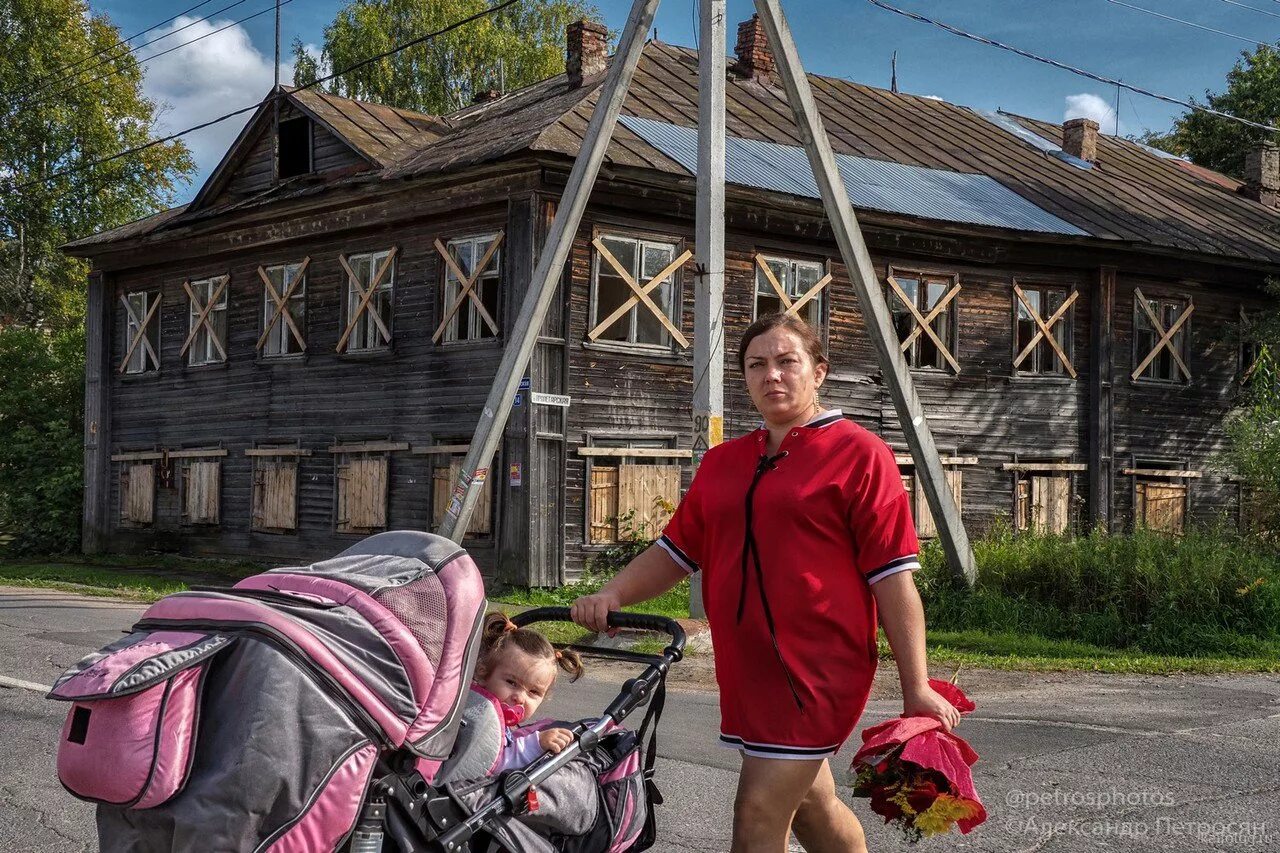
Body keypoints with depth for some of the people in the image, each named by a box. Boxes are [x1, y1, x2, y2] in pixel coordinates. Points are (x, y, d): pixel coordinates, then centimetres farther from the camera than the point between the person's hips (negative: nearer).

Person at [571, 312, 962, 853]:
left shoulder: (857, 453, -6)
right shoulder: (722, 463, 13)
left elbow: (893, 579, -9)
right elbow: (676, 550, 14)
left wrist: (915, 689, -11)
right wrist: (612, 594, -5)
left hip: (816, 670, -6)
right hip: (746, 671, 6)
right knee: (812, 807, 19)